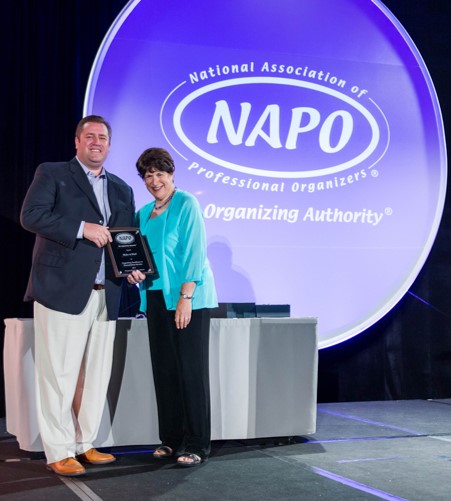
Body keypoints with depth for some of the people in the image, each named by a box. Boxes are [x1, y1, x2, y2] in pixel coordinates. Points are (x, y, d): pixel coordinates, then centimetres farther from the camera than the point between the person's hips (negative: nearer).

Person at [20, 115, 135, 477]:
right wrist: (82, 228, -16)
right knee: (59, 373, -4)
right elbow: (31, 216, -10)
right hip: (62, 290, -5)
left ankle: (84, 444, 20)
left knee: (96, 375, 8)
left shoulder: (122, 190, 19)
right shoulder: (52, 174, 4)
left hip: (105, 295, 6)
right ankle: (59, 452, 4)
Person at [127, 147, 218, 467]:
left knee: (191, 369, -3)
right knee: (164, 369, 8)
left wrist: (185, 297, -19)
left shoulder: (186, 204, -6)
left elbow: (195, 251, -13)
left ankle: (196, 445, 3)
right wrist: (134, 271, -1)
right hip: (156, 297, 7)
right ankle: (171, 439, 18)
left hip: (187, 298, -7)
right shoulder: (144, 213, 14)